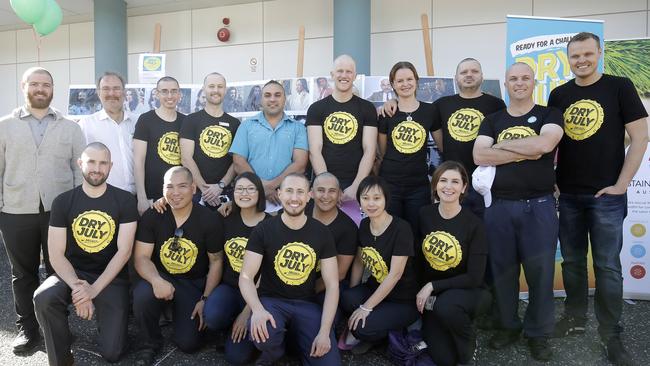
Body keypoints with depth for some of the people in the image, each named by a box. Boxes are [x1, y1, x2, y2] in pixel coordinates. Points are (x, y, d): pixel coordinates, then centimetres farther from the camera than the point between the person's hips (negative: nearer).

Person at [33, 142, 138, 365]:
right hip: (72, 272, 2)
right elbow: (56, 255, -5)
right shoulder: (63, 202, -2)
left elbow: (124, 251, -10)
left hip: (111, 276, -1)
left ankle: (107, 314, 24)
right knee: (43, 298, -32)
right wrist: (76, 286, -22)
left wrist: (94, 289, -20)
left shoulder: (125, 201, -6)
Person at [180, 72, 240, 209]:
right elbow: (186, 158, -5)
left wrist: (221, 185, -9)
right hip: (196, 191, -2)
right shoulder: (190, 120, 2)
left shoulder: (234, 124, 9)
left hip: (225, 191, 2)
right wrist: (204, 188, -12)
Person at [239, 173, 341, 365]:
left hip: (306, 304, 1)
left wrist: (324, 331, -14)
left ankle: (295, 337, 13)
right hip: (271, 300, -1)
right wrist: (257, 309, -31)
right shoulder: (263, 229, -6)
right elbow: (246, 277, -10)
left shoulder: (322, 233, -2)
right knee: (262, 334, -35)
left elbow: (332, 285, -3)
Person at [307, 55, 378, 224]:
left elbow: (369, 151, -1)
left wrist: (355, 186, -12)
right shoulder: (316, 109, 7)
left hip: (356, 187, 0)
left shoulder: (367, 108, 7)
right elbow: (315, 151, -1)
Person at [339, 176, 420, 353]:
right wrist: (351, 297, -1)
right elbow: (359, 261, 8)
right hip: (374, 289, 5)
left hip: (404, 301, -5)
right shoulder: (364, 225, 0)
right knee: (345, 300, -26)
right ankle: (356, 332, 2)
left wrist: (366, 307, -19)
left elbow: (395, 275, -21)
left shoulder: (401, 228, -20)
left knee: (362, 327, -27)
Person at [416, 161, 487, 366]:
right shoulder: (424, 214, -7)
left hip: (465, 290, -2)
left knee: (446, 306, -38)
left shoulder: (474, 225, -16)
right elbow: (417, 256, 4)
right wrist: (424, 291, -5)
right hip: (429, 293, 2)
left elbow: (475, 277, -16)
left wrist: (432, 286, -18)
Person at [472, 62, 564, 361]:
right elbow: (479, 155, -6)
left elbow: (544, 144, -18)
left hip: (538, 205, -2)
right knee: (502, 269, 9)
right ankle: (508, 325, 27)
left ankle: (538, 333, 21)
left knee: (540, 271, 4)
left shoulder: (549, 115, 4)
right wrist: (525, 152, -10)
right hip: (498, 206, 2)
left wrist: (501, 146, -8)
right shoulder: (492, 120, 11)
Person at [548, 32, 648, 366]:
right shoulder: (559, 95, 7)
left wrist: (621, 183, -10)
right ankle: (575, 318, 29)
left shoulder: (619, 87, -3)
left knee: (607, 266, 2)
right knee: (572, 261, 13)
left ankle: (611, 334, 16)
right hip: (568, 194, 4)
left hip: (606, 195, -3)